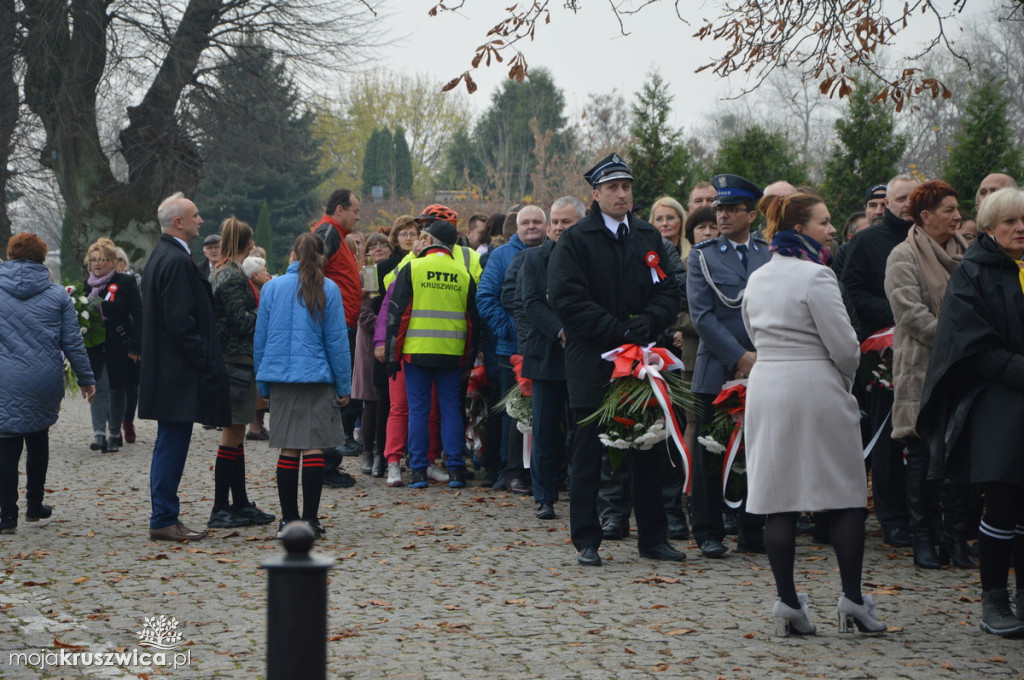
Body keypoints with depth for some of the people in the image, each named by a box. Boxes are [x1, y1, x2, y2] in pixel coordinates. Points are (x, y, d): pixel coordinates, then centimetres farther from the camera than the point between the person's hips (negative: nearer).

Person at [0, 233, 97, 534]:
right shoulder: (57, 295, 2)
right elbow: (73, 342, 3)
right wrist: (86, 378, 11)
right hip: (45, 382, 2)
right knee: (38, 438, 19)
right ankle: (34, 506, 26)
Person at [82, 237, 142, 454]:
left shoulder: (125, 283, -3)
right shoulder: (86, 285, 8)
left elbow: (137, 315, -4)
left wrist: (135, 347, -10)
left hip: (119, 347, -2)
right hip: (94, 347, 2)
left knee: (117, 390, 6)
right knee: (98, 388, -8)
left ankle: (115, 434, 17)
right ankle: (99, 433, -12)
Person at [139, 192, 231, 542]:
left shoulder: (161, 257, 16)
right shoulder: (177, 261, -17)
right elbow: (181, 321, -22)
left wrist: (206, 359, 19)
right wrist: (205, 361, -17)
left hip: (164, 368, 11)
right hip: (178, 372, -11)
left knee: (170, 446, 14)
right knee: (172, 445, -5)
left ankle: (164, 518, 19)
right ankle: (164, 521, -1)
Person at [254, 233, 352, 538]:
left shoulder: (272, 287, 5)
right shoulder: (327, 290, -2)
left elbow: (260, 338, 8)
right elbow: (337, 341, -1)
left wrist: (263, 384, 15)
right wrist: (344, 386, 5)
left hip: (280, 376, 3)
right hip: (317, 376, -3)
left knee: (288, 450, 7)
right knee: (313, 447, -1)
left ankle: (289, 519, 9)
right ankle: (310, 520, -2)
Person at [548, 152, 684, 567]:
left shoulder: (649, 238, 12)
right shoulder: (575, 240, -3)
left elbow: (669, 294, 9)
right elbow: (566, 299, -11)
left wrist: (648, 322, -12)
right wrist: (617, 330, -16)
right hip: (592, 362, -4)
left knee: (648, 453, 8)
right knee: (588, 455, 1)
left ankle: (653, 537, 17)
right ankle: (586, 541, 8)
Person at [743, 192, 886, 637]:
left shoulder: (757, 279, 11)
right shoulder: (815, 276, -12)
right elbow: (845, 346, -12)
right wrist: (845, 378, 7)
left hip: (765, 388, 7)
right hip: (816, 390, -6)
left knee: (778, 499, 5)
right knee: (845, 496, 4)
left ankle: (787, 603, 5)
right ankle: (853, 600, 5)